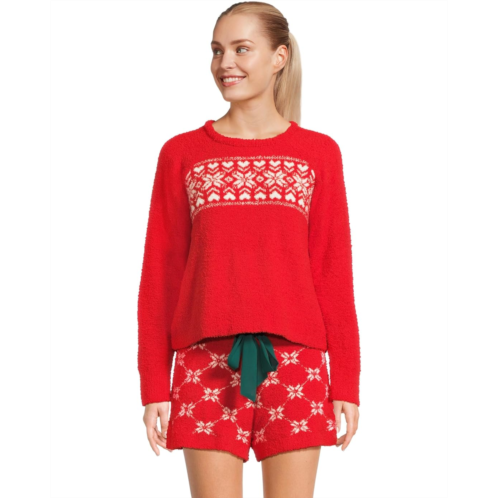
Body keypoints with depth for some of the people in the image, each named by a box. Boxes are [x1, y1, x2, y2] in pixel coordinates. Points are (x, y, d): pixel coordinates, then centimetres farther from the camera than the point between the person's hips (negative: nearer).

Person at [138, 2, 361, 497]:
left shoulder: (319, 153, 8)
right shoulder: (181, 154, 8)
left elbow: (334, 274, 6)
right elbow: (159, 275, 6)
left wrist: (346, 382, 1)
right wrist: (154, 385, 2)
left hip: (293, 363, 0)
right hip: (206, 364, 0)